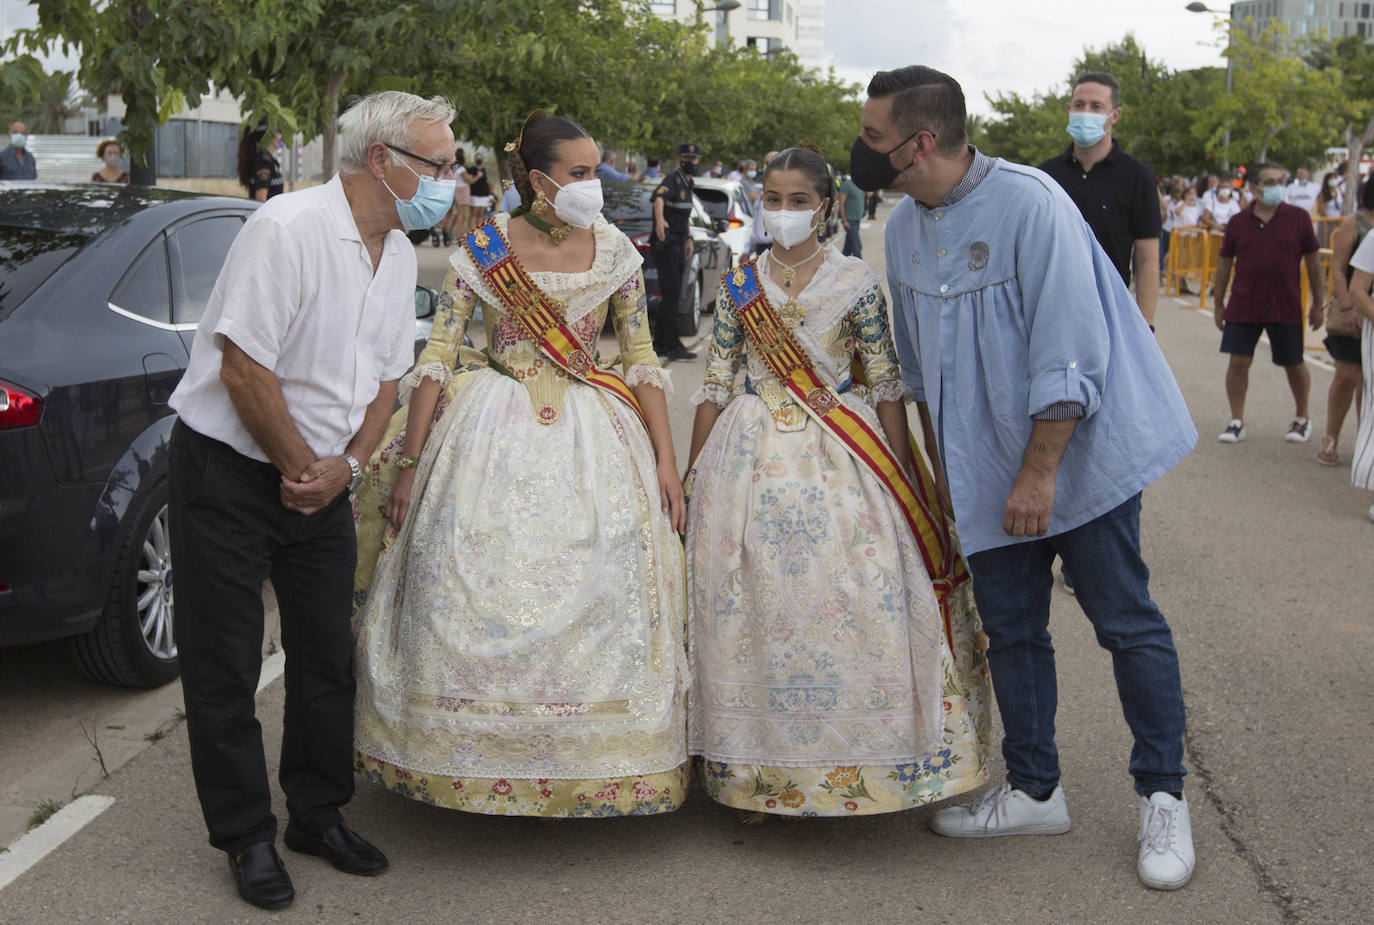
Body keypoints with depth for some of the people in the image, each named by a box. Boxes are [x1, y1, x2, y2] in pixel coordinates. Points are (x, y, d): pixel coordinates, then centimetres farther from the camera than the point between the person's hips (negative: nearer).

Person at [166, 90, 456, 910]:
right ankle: (247, 836, 16)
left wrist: (347, 464, -5)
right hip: (229, 473, -7)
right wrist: (304, 467, -12)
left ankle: (319, 815, 27)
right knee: (225, 666, 2)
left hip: (322, 481, 7)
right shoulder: (290, 229, -21)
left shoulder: (399, 253, 6)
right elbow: (245, 368, -23)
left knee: (329, 656, 11)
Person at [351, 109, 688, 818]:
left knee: (596, 596, -2)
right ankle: (477, 757, 15)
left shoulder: (614, 250, 3)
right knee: (475, 597, -3)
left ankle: (597, 769, 14)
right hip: (492, 437, -1)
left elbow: (643, 360, 6)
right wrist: (409, 465, -6)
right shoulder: (482, 249, -4)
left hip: (590, 438, 2)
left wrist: (665, 460, 0)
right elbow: (436, 358, -3)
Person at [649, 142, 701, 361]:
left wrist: (688, 239, 32)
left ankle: (660, 344, 18)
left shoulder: (688, 184, 17)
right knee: (671, 294, -11)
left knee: (672, 295, 11)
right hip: (666, 244, -10)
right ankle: (672, 345, -11)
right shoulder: (672, 180, -13)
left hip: (678, 244, 10)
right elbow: (659, 198, -35)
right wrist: (660, 219, -54)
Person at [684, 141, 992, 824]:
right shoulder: (738, 286, 6)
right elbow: (715, 384, 9)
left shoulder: (855, 282, 0)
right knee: (753, 607, 1)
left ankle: (855, 767, 12)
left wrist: (902, 479, -3)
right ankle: (758, 773, 14)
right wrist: (690, 479, 7)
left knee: (852, 604, -5)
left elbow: (886, 384, 1)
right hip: (755, 457, 2)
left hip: (841, 456, -1)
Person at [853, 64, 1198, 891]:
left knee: (1127, 622, 0)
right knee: (1011, 630, 10)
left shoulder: (1029, 203, -18)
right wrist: (939, 464, 18)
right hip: (989, 469, 7)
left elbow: (1068, 356, -20)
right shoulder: (905, 227, 4)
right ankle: (1035, 792, 24)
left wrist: (1039, 475, -20)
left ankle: (1164, 800, 13)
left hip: (1079, 452, -7)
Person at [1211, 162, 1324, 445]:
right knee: (1238, 362, -3)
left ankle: (1302, 419, 29)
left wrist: (1318, 304, 4)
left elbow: (1312, 261, 4)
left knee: (1294, 365, 9)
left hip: (1286, 307, -1)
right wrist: (1218, 303, 8)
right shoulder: (1238, 223, 1)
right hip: (1243, 307, 1)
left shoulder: (1298, 218, -1)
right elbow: (1224, 263, 9)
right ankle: (1237, 421, 10)